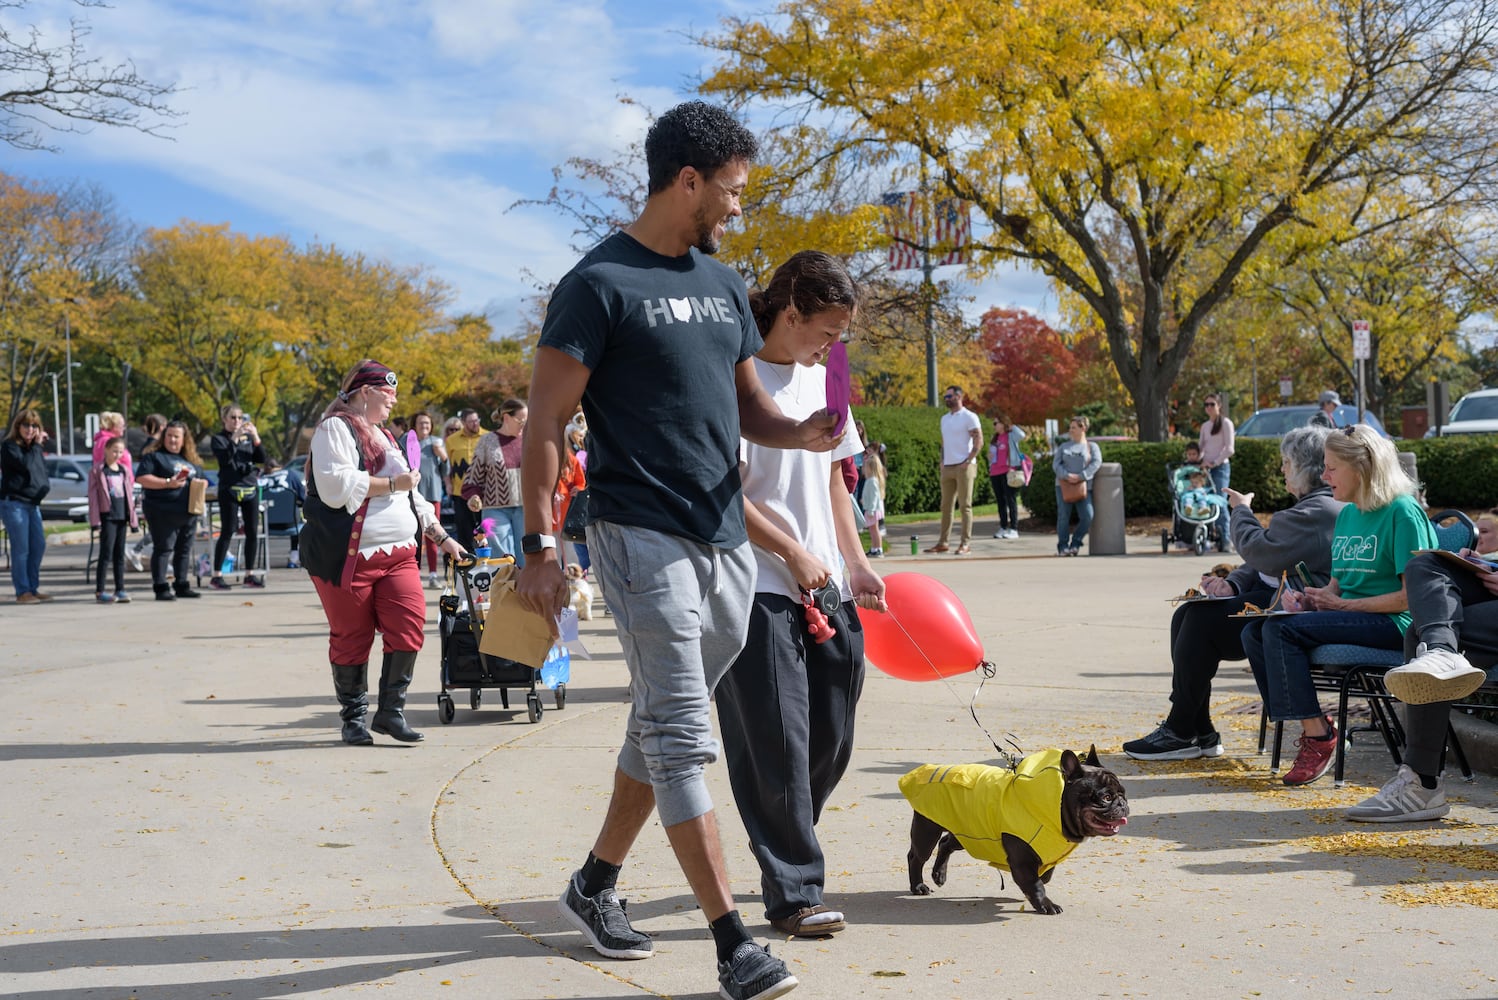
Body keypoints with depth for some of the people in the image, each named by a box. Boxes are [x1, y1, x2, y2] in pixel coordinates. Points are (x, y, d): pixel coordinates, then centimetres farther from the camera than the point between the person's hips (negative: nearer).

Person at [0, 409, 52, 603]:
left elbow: (42, 470, 21)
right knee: (21, 548, -8)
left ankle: (33, 588, 18)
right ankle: (22, 592, -4)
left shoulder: (32, 447, 15)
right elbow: (26, 465, -21)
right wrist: (37, 446, -12)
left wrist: (43, 488, 5)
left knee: (38, 545, 8)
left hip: (33, 503, 8)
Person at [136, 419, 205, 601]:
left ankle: (181, 585, 19)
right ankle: (161, 588, -5)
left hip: (189, 513, 7)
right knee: (163, 549, -7)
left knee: (184, 550, 10)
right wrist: (168, 483, -18)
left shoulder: (191, 460, 19)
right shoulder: (154, 456, -2)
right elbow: (141, 478, -13)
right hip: (163, 512, -7)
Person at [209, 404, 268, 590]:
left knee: (253, 532, 3)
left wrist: (256, 438, -8)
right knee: (227, 532, -7)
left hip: (251, 489, 4)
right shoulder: (218, 439, 3)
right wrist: (234, 438, -21)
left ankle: (250, 574, 11)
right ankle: (216, 576, -3)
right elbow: (224, 458, -14)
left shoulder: (248, 437, 13)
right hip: (229, 490, -4)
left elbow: (262, 459, 5)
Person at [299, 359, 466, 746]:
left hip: (397, 554, 7)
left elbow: (411, 496, 28)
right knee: (351, 638, 1)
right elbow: (336, 486, -19)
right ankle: (353, 717, 14)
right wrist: (392, 484, -11)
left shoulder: (383, 436, 23)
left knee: (410, 624, -8)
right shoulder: (335, 429, -4)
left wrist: (442, 538, 24)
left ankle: (391, 711, 2)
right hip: (348, 556, -7)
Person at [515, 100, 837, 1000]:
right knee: (681, 736, -9)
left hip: (727, 541, 8)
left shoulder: (724, 284, 16)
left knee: (664, 726, 16)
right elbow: (547, 425, -8)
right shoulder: (600, 284, -7)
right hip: (643, 539, -8)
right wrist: (540, 546, -14)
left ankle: (596, 886, 32)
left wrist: (799, 433, -1)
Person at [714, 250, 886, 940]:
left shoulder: (820, 378, 16)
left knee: (830, 741, 11)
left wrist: (856, 563, 16)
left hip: (825, 589, 8)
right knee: (774, 746, -4)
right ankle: (793, 894, 3)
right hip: (759, 590, -8)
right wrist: (795, 554, -13)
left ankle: (784, 852, 31)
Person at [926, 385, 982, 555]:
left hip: (963, 467, -7)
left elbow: (979, 442, -9)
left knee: (965, 505, -5)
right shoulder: (944, 418, 17)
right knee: (946, 505, 6)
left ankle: (965, 543, -4)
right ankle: (942, 542, 8)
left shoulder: (969, 417, -4)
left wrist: (968, 461, -15)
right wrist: (942, 461, 9)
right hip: (947, 468, 7)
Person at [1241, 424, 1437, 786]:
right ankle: (1312, 728, -10)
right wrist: (1307, 599, -3)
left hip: (1393, 624, -9)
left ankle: (1318, 736, -18)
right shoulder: (1346, 514, 15)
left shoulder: (1402, 512, -10)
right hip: (1351, 619, 9)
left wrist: (1342, 605, -14)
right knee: (1254, 632, -9)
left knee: (1280, 630, -25)